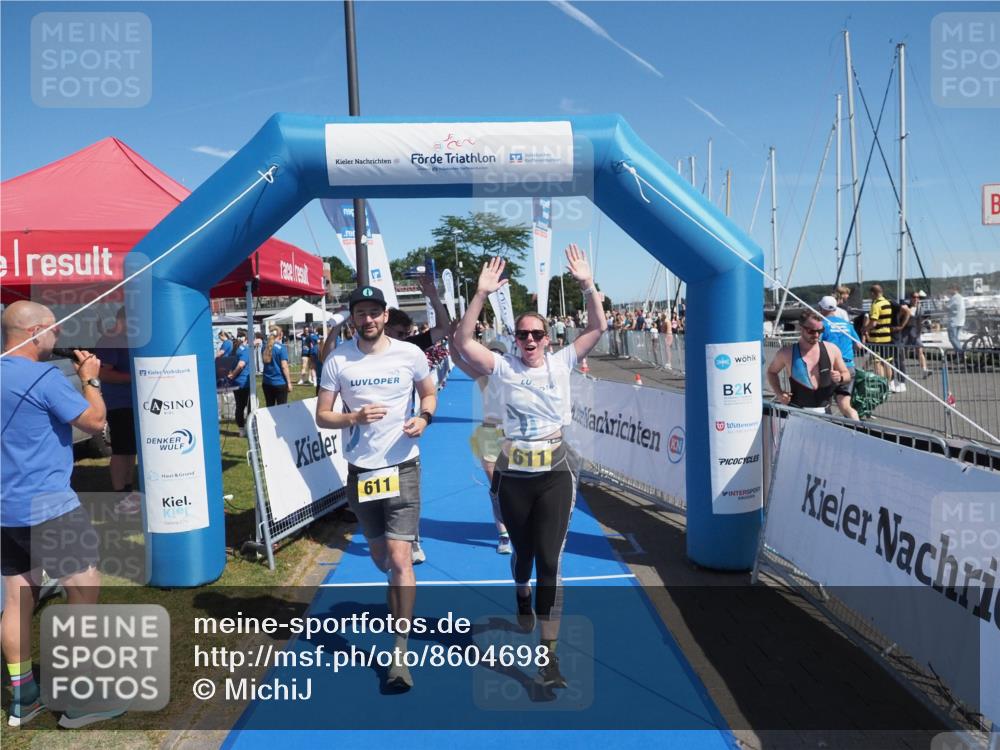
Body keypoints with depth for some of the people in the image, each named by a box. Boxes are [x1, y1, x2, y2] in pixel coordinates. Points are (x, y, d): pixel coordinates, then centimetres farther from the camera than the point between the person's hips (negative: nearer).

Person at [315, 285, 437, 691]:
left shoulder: (410, 354, -5)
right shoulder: (337, 360, -4)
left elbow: (429, 393, 11)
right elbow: (322, 415, -1)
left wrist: (424, 418, -10)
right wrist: (354, 417, -21)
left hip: (402, 467, -2)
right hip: (360, 470, 2)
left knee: (399, 557, -10)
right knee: (379, 555, 18)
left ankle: (401, 653, 2)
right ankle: (399, 605, 53)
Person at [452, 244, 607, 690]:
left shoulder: (561, 363, 0)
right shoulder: (504, 367, -2)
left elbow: (598, 328, -5)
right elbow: (463, 342, -13)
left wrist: (587, 285, -18)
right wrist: (481, 295, -23)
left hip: (556, 474, -1)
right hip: (514, 475, 1)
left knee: (550, 559, -4)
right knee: (523, 551, 19)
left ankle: (547, 653, 5)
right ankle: (522, 593, 55)